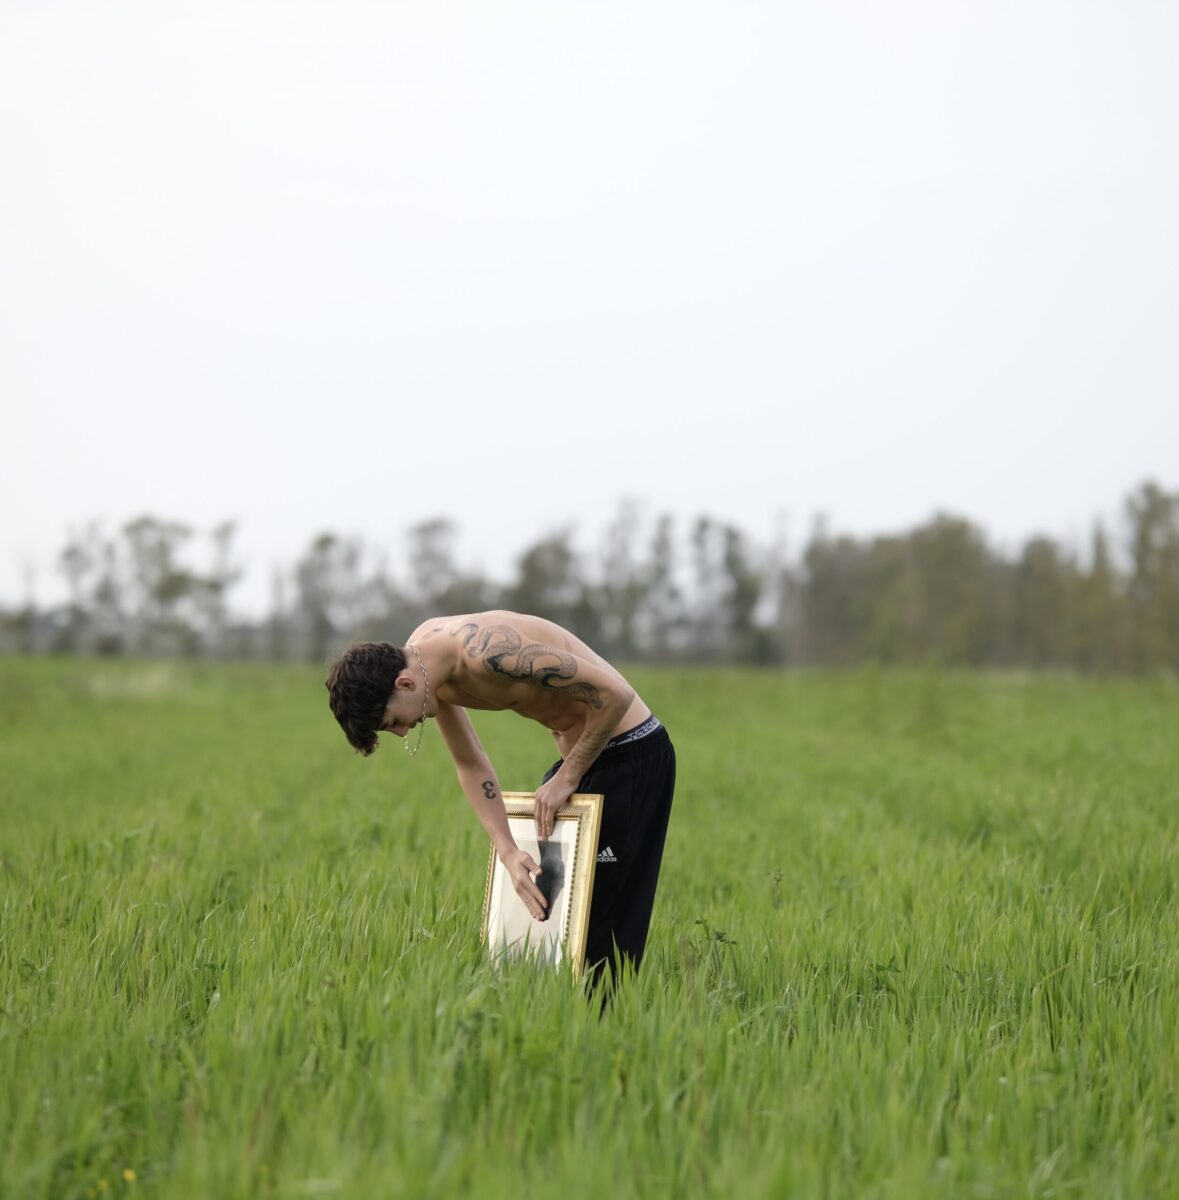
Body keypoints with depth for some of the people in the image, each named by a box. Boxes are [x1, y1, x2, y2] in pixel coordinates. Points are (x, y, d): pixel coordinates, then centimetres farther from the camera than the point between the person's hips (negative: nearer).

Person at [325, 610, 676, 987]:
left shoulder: (487, 652, -31)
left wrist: (567, 778, -17)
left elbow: (615, 695, -28)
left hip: (631, 752, -9)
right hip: (579, 753, 9)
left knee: (606, 915, -8)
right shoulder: (419, 655, -4)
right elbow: (471, 764, 6)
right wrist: (508, 852, -6)